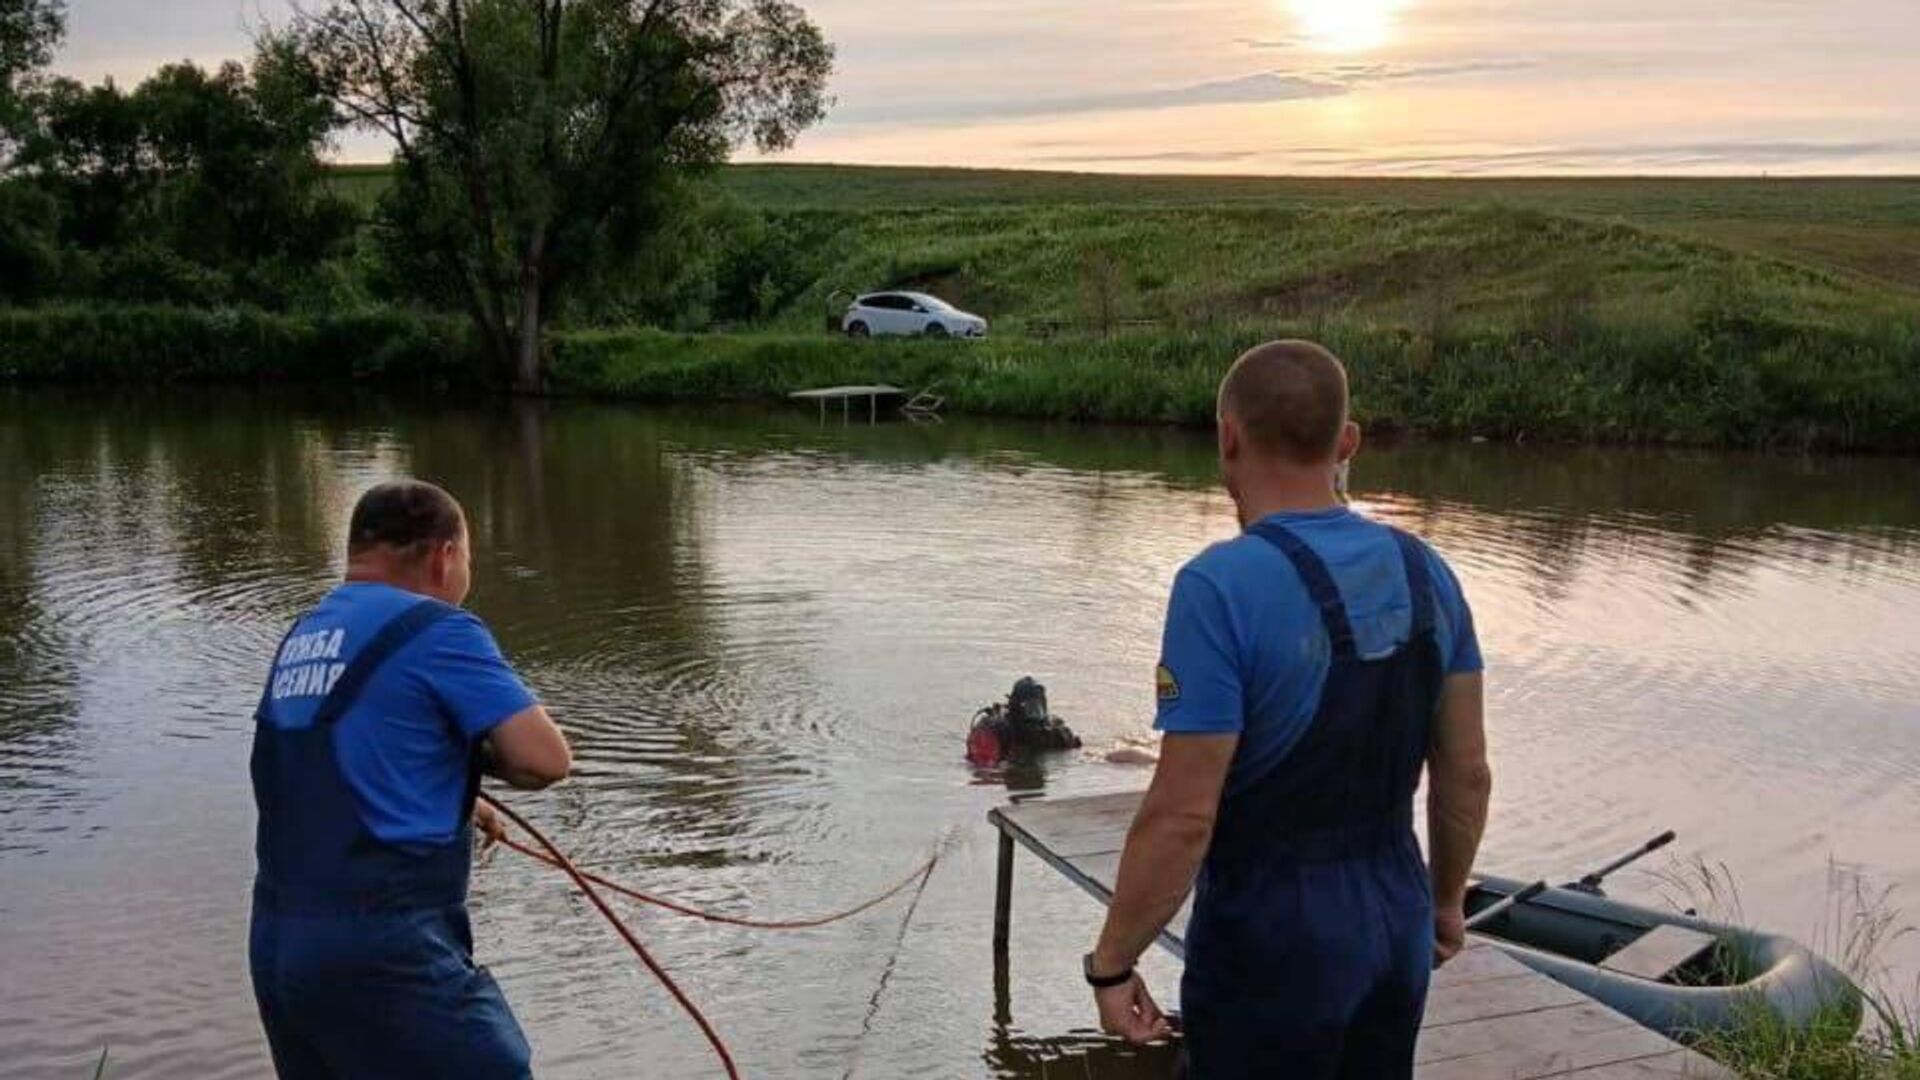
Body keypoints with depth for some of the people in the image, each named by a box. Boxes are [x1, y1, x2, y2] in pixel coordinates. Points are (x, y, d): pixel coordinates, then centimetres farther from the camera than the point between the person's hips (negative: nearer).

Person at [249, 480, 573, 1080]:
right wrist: (475, 753, 7)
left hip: (277, 941, 8)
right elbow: (546, 759, -13)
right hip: (383, 950, -8)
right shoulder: (437, 629, -8)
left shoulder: (301, 639, 15)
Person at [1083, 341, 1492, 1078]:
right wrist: (1447, 899, 22)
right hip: (1396, 920, 6)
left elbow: (1182, 817, -22)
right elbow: (1466, 774, 6)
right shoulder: (1424, 572, -1)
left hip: (1273, 938, -6)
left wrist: (1110, 962, -10)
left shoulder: (1223, 586, -21)